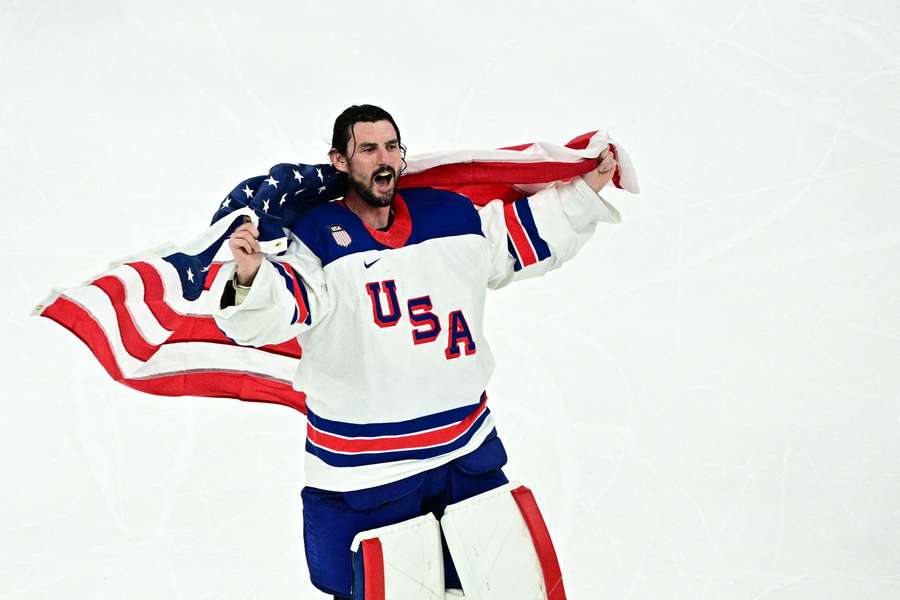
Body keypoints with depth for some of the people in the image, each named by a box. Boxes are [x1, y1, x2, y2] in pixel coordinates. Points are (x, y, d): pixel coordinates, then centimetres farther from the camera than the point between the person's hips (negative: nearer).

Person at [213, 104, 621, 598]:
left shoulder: (452, 214, 4)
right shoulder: (317, 238, -10)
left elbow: (521, 240, 20)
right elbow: (274, 314, -24)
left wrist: (587, 188, 19)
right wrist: (250, 276, -45)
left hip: (468, 448, 5)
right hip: (363, 470, -4)